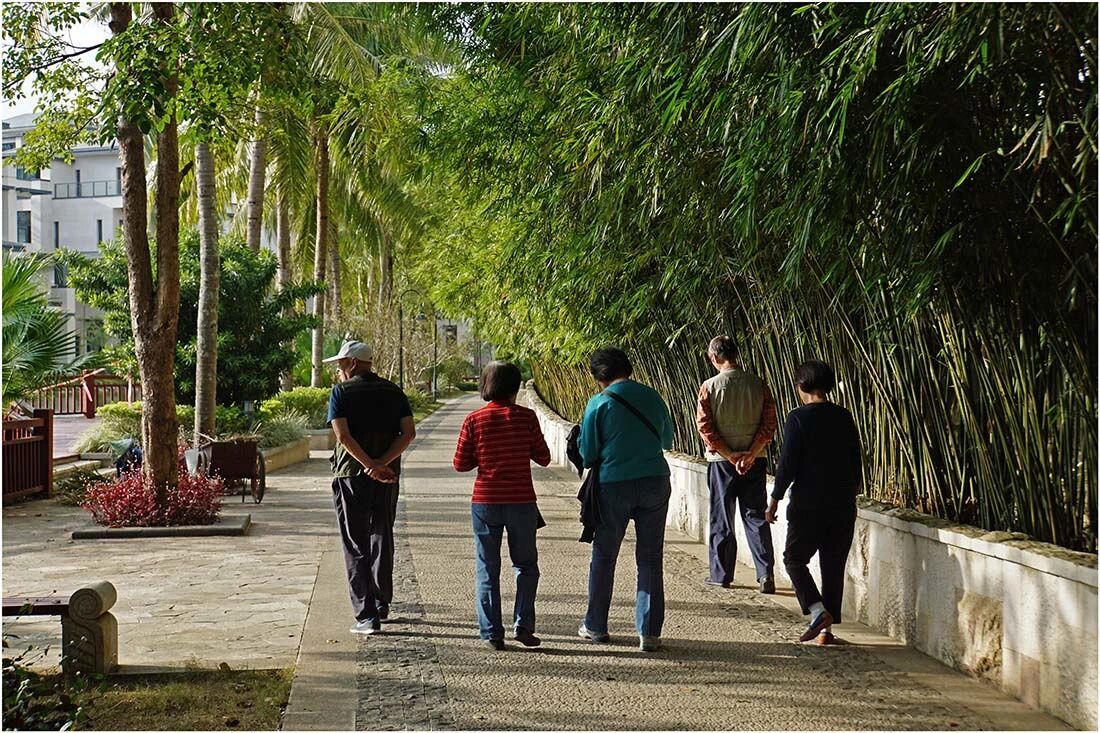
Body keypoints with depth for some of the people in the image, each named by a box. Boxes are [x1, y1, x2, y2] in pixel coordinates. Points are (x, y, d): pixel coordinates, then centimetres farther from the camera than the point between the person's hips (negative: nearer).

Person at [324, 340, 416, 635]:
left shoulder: (341, 392, -4)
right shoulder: (394, 392, 8)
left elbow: (342, 435, -17)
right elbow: (409, 432, -4)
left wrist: (369, 465, -17)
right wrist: (381, 464, -12)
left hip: (351, 475, -4)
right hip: (387, 477, 4)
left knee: (356, 547, 1)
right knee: (382, 539, 20)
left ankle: (366, 615, -4)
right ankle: (381, 603, 32)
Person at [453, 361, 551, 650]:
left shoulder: (474, 420, -3)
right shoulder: (526, 417, -5)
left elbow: (461, 464, -2)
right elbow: (543, 458, 0)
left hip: (485, 503, 1)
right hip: (521, 502, -1)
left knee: (487, 570, 9)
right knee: (526, 566, 15)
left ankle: (492, 634, 6)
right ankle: (523, 626, 5)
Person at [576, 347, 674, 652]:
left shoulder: (599, 403, -6)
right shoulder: (652, 397, 4)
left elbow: (587, 454, -3)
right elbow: (667, 439, 18)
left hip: (614, 486, -2)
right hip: (655, 482, 2)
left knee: (603, 557, 13)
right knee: (650, 559, 7)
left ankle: (595, 626, 21)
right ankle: (649, 632, 4)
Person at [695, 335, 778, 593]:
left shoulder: (710, 387, -8)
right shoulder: (758, 384, -2)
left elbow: (705, 427, -10)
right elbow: (769, 424, -5)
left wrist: (730, 455, -9)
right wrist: (750, 454, -8)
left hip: (721, 462, -2)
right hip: (755, 461, 2)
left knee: (721, 518, 9)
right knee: (756, 516, 6)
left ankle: (721, 574, 14)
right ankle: (766, 573, -2)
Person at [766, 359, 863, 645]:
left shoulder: (798, 418, -9)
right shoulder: (844, 417, 6)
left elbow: (788, 463, -11)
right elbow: (855, 460, 13)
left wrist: (775, 499, -3)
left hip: (808, 503, -5)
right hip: (843, 503, 5)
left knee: (794, 558, 8)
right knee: (834, 565, 9)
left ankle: (818, 611, -10)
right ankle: (827, 629, 11)